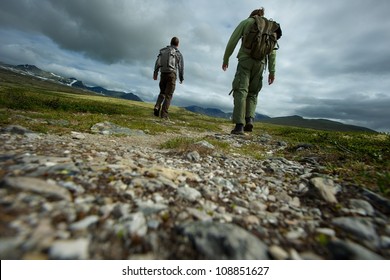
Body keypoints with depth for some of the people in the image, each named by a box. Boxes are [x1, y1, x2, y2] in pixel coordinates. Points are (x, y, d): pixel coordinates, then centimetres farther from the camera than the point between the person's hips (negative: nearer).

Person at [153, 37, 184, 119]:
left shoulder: (163, 51, 17)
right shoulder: (178, 53, 7)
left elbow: (157, 62, 5)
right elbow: (181, 67, 2)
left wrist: (155, 73, 1)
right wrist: (181, 78, 11)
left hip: (163, 74, 4)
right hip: (172, 74, -4)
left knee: (162, 93, 17)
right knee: (168, 95, -4)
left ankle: (157, 106, -9)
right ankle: (164, 114, -11)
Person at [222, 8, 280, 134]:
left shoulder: (246, 22, 16)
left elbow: (232, 41, 5)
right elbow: (272, 51, 13)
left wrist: (225, 59, 11)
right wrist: (272, 71, 9)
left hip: (246, 59, -3)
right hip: (260, 62, 3)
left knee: (241, 90, -11)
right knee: (252, 93, 11)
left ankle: (239, 125, -26)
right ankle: (249, 119, -12)